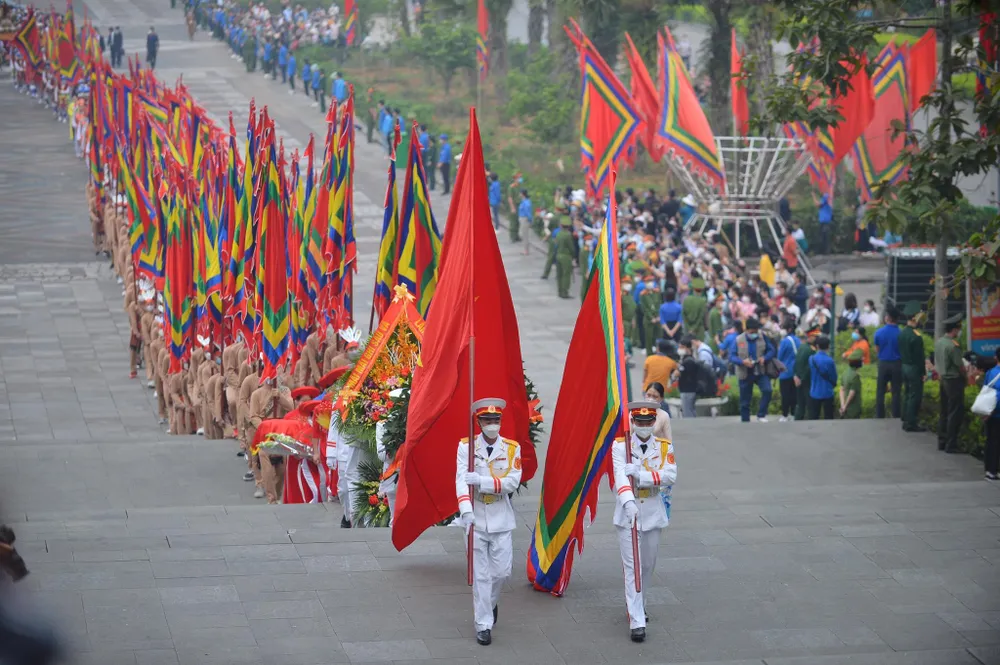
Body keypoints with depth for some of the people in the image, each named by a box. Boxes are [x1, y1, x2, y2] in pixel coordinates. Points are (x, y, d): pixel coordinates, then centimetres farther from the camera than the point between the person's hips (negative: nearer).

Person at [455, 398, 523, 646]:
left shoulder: (512, 448, 2)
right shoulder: (466, 446, -2)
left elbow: (512, 482, -10)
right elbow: (461, 479, -14)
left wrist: (481, 481, -23)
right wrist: (466, 510, -29)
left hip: (500, 520, 2)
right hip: (476, 519, -1)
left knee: (502, 571, 4)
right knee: (481, 575, 0)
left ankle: (490, 602, 35)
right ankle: (483, 624, 9)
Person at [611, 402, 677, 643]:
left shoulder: (665, 447, 1)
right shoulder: (620, 446, -7)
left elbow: (670, 476, -13)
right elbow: (620, 474, -24)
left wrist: (641, 474, -27)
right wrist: (628, 502, -41)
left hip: (652, 512, 3)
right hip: (627, 512, -3)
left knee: (648, 564, 16)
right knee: (632, 567, -7)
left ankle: (636, 603, 41)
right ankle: (637, 622, -9)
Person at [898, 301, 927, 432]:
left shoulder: (902, 333, 6)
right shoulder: (916, 336, -21)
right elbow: (919, 357, -18)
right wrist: (923, 372, -11)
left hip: (904, 367, 9)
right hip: (914, 369, -9)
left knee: (907, 395, 15)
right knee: (915, 396, -3)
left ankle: (906, 421, 20)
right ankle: (911, 423, -2)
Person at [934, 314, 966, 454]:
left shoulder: (938, 343, 6)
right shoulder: (953, 345, -20)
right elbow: (960, 366, -16)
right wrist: (964, 376, 1)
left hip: (943, 379, 9)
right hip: (954, 381, -9)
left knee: (944, 413, 15)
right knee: (955, 414, -2)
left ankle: (942, 442, 21)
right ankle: (951, 445, -1)